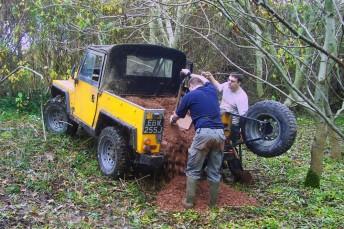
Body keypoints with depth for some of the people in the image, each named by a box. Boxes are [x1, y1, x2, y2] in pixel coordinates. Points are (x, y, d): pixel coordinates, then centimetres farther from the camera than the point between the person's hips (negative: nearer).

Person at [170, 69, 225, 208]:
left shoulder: (189, 96, 6)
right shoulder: (211, 90, 18)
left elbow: (177, 116, 21)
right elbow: (205, 80, 45)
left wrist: (172, 120, 44)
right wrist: (190, 74, 56)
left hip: (204, 133, -5)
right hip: (219, 133, 5)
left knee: (193, 170, 8)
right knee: (215, 171, 13)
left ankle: (189, 201, 11)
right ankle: (213, 202, 19)